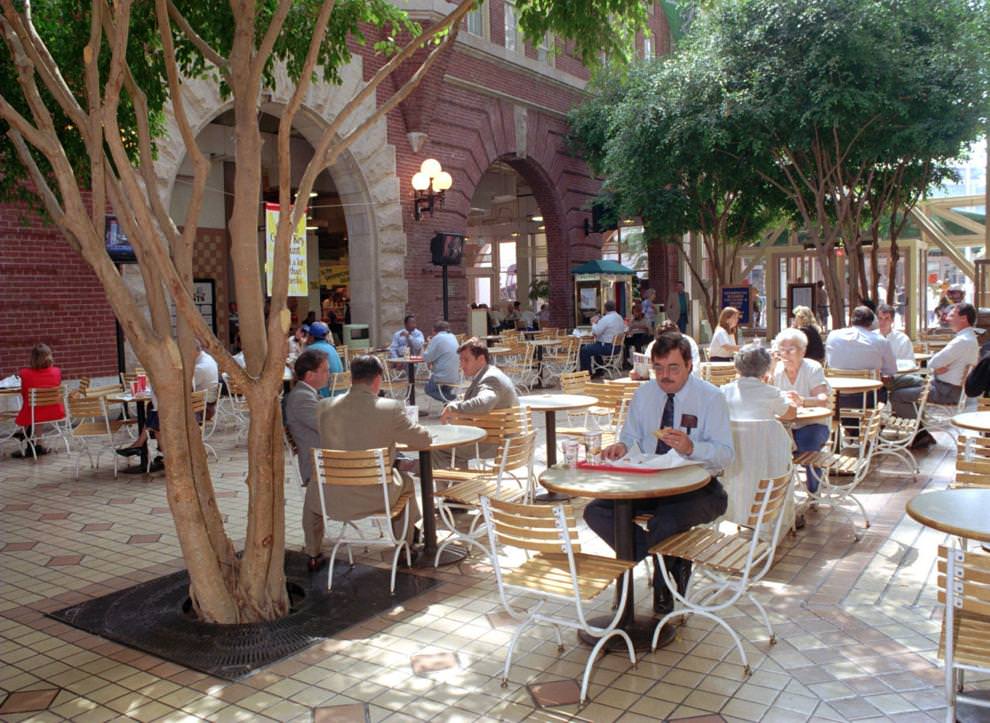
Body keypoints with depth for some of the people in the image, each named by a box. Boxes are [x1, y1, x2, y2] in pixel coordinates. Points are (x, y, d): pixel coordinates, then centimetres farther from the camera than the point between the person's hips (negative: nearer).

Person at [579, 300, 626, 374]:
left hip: (608, 347, -10)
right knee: (594, 346, 34)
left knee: (584, 350, -3)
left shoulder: (606, 319, -17)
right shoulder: (620, 318, 10)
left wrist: (594, 323, 2)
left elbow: (596, 332, -18)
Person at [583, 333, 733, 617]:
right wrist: (622, 446, -11)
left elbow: (725, 454, -12)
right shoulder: (644, 395, 10)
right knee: (595, 512, -16)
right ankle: (671, 564, -7)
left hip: (697, 488, -5)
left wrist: (690, 447, -32)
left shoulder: (711, 397, -6)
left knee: (666, 520, -37)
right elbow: (631, 437, 14)